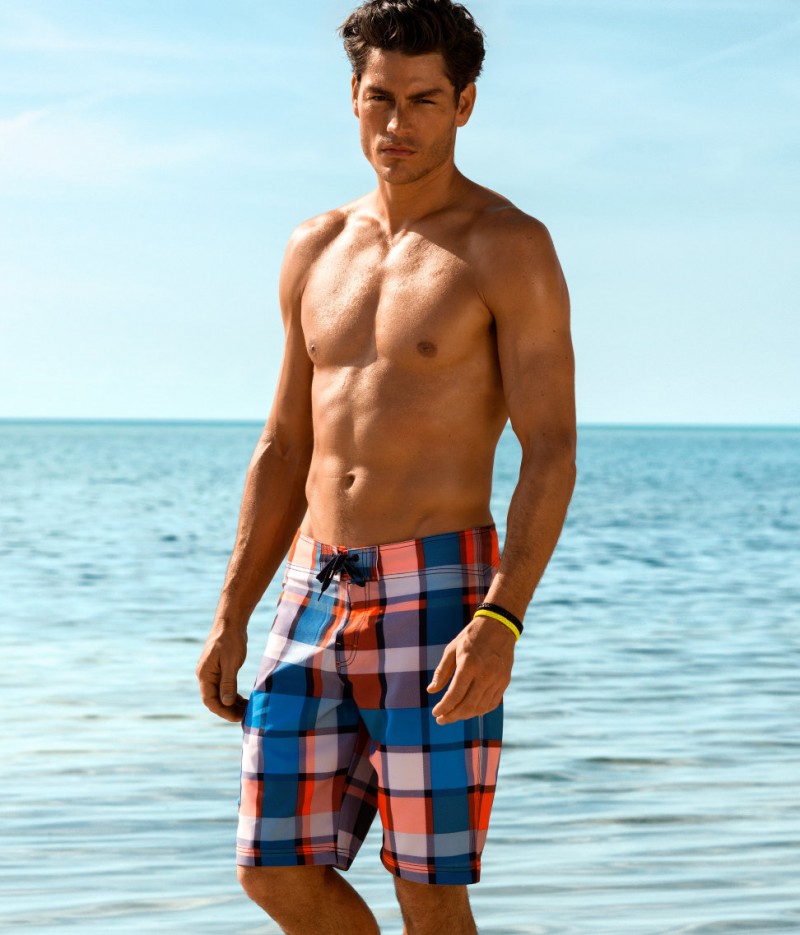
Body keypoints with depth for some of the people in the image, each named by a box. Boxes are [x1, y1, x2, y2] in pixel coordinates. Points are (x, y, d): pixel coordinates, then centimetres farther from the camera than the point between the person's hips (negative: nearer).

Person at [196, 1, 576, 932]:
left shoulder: (509, 247, -5)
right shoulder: (315, 251, 13)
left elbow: (551, 452, -11)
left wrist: (501, 622, -23)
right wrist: (231, 616, 11)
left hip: (438, 594, -6)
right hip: (315, 592, 6)